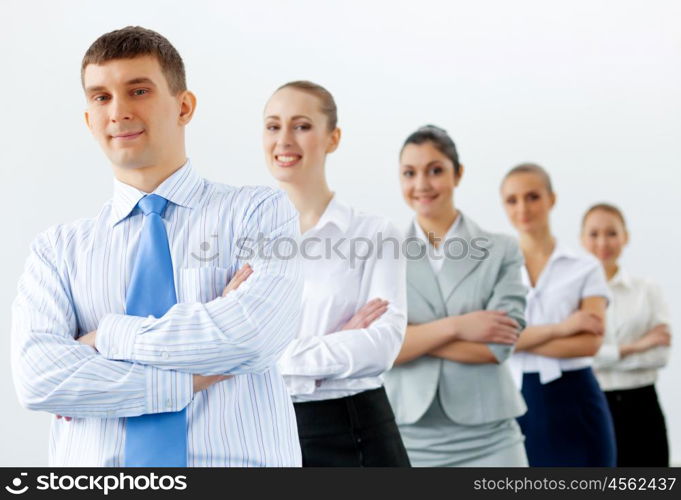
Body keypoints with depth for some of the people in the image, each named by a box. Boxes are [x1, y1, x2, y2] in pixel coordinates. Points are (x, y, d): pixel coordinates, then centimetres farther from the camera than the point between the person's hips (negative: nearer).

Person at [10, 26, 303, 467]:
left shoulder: (259, 213, 1)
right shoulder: (58, 248, 7)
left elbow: (254, 334, -16)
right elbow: (38, 378, -8)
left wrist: (108, 335, -7)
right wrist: (190, 380, -15)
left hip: (237, 463, -1)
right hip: (93, 471, 1)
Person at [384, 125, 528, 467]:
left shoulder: (501, 251, 4)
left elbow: (499, 344, -9)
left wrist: (407, 336, -9)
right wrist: (454, 326, -13)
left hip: (486, 441, -1)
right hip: (407, 439, 1)